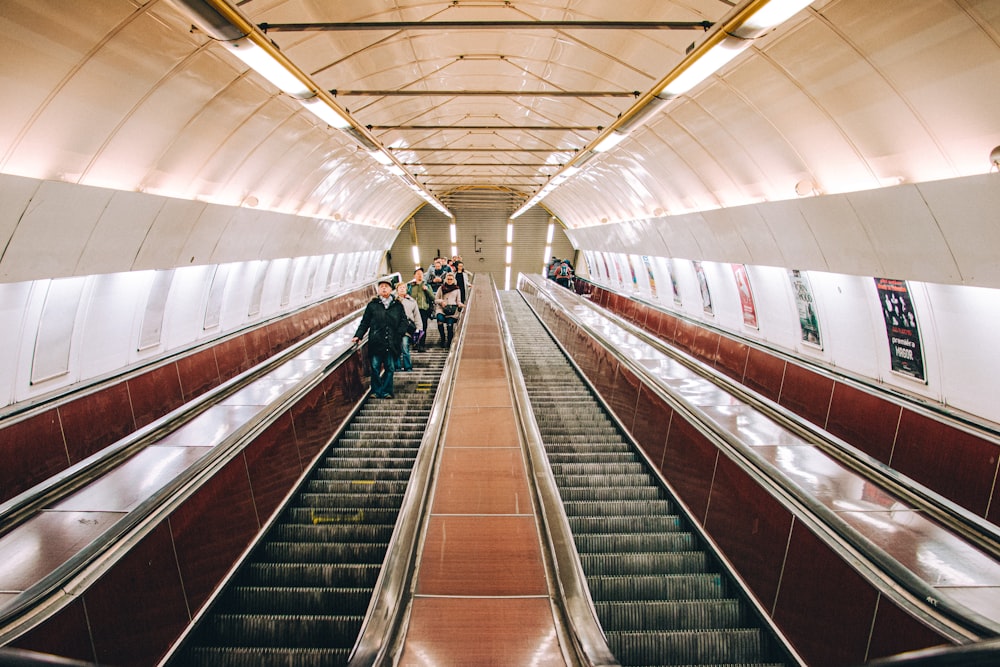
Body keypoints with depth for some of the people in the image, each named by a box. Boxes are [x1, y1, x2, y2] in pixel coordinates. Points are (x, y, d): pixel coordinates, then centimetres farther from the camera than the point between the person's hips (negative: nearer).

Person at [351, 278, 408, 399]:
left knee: (389, 368, 4)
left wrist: (398, 334, -5)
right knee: (375, 367, -1)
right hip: (376, 342, -1)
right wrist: (358, 336, -1)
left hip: (392, 343, 1)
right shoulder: (372, 305, 9)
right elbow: (364, 322, 9)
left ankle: (386, 391, 14)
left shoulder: (398, 306, 11)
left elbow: (403, 321, 9)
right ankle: (376, 391, 9)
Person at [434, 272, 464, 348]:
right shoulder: (441, 288, 18)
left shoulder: (457, 289, 18)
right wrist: (441, 301, -6)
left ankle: (449, 342, -10)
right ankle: (442, 338, -18)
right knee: (440, 319, -30)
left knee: (450, 324, -20)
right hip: (442, 308, 0)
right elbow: (435, 300, 15)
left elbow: (458, 301, 16)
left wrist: (461, 305, -6)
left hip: (453, 309, 0)